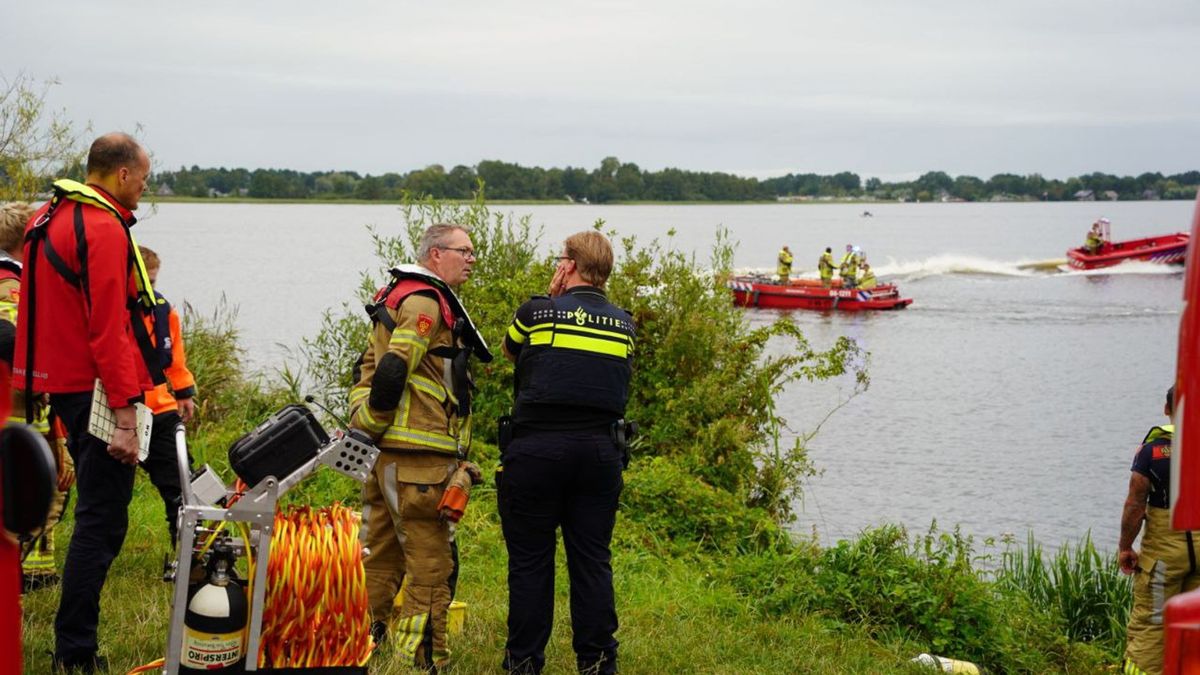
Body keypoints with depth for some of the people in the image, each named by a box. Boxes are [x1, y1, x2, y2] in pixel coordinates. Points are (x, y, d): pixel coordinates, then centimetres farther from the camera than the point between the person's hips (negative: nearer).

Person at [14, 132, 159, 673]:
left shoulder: (52, 218, 15)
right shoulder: (104, 228, -16)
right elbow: (109, 329, -21)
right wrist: (124, 414, -22)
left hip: (64, 385, 10)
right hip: (98, 388, -10)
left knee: (96, 515, 19)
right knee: (102, 523, -7)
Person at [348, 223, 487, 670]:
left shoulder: (396, 297, 21)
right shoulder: (426, 302, -13)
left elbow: (370, 369, 21)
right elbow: (392, 371, -21)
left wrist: (363, 425, 16)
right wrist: (369, 428, -12)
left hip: (386, 453, 10)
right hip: (419, 459, -10)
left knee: (381, 552, 15)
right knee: (430, 563, -4)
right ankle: (424, 658, 0)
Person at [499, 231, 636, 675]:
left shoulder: (536, 313, -2)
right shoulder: (623, 325, 8)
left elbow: (509, 350, 17)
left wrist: (551, 296, 18)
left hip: (536, 449, -3)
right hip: (601, 451, 3)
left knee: (530, 560, 4)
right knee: (593, 560, 8)